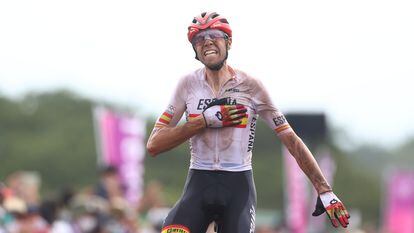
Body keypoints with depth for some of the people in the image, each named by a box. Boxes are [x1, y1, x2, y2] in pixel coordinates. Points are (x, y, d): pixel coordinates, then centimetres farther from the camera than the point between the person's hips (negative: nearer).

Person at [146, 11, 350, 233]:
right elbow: (154, 145, -1)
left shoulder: (250, 86, -1)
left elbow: (291, 140, 0)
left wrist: (324, 190, -7)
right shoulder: (189, 84, 3)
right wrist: (206, 120, -12)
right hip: (198, 185, 1)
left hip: (238, 189, -1)